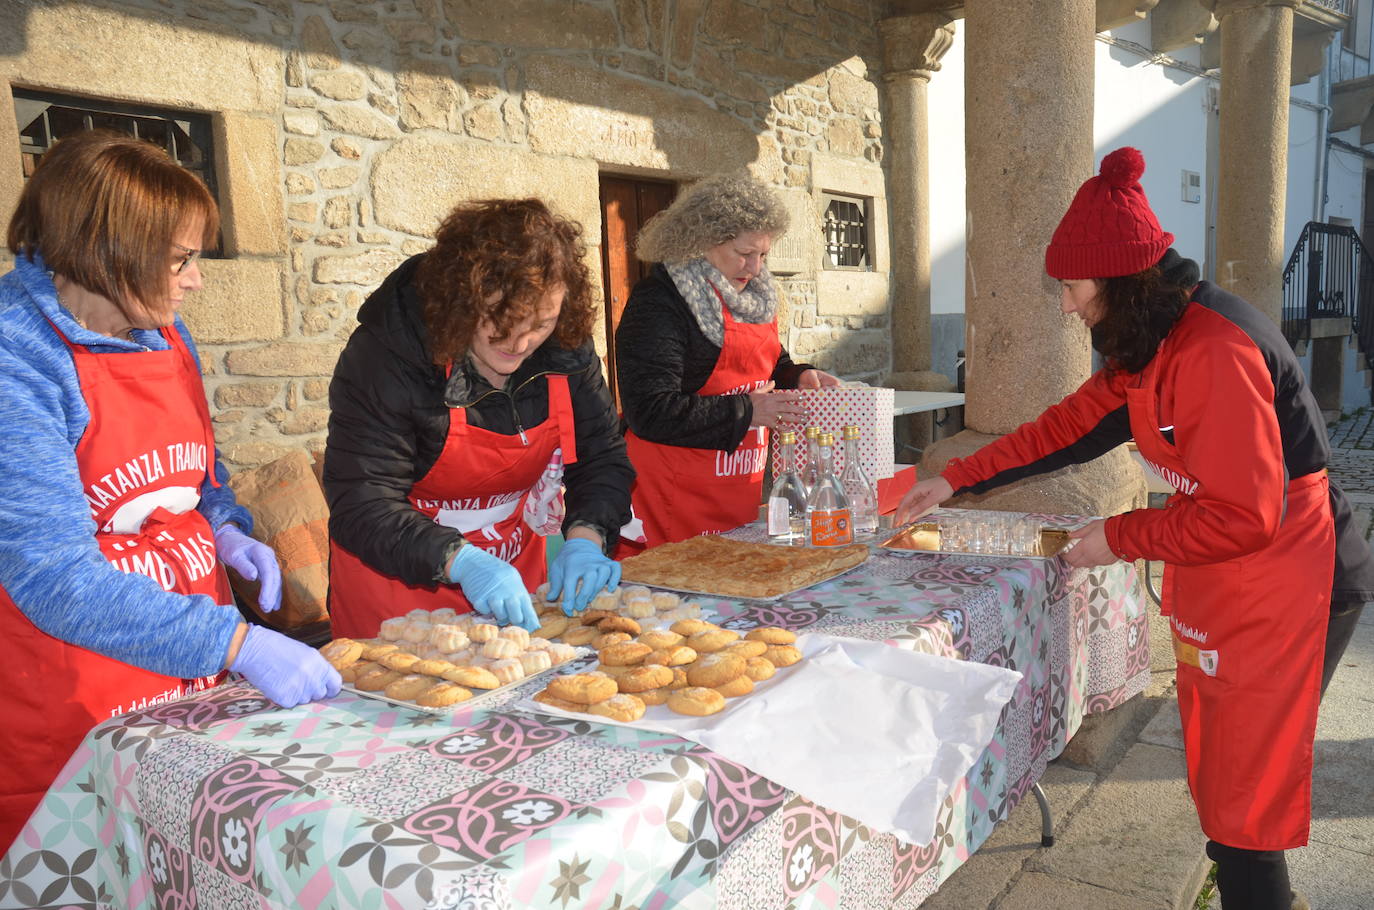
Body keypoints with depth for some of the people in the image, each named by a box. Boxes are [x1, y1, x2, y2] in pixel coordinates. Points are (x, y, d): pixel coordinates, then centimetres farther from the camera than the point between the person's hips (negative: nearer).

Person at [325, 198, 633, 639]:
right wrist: (460, 562, -40)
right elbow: (361, 506, -26)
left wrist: (585, 538, -23)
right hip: (398, 584, -4)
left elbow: (602, 458, -4)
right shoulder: (386, 355, -25)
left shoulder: (566, 347, -12)